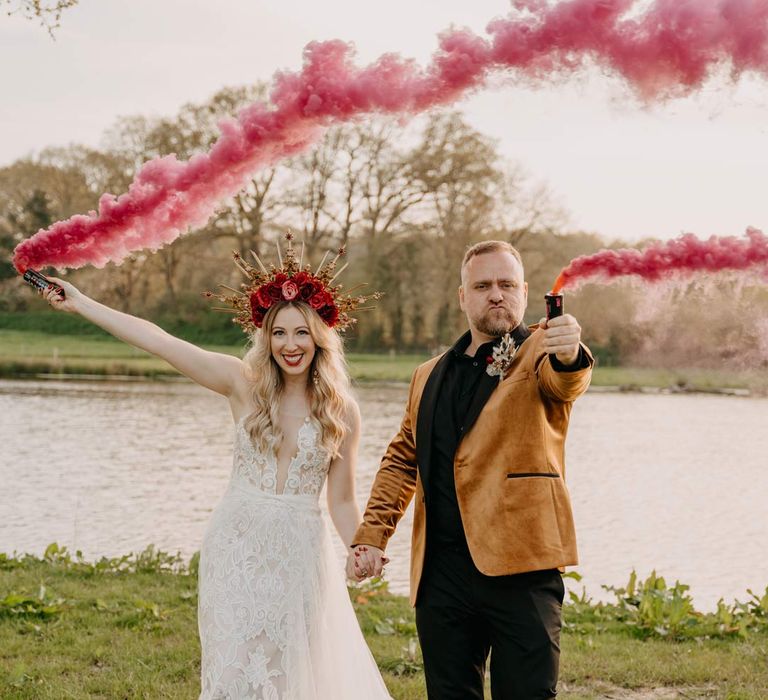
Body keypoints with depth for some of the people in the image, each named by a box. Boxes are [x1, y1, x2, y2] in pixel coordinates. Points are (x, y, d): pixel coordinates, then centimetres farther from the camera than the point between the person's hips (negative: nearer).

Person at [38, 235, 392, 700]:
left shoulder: (343, 411, -2)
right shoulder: (243, 383, -4)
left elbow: (342, 501, 3)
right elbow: (155, 339, -7)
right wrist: (80, 304, -8)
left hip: (300, 552, 0)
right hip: (237, 545, 0)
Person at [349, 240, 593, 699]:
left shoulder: (541, 353, 3)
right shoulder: (430, 375, 18)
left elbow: (564, 382, -21)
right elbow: (403, 459, 22)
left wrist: (568, 356, -45)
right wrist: (372, 536, 10)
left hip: (520, 565, -5)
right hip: (442, 570, 5)